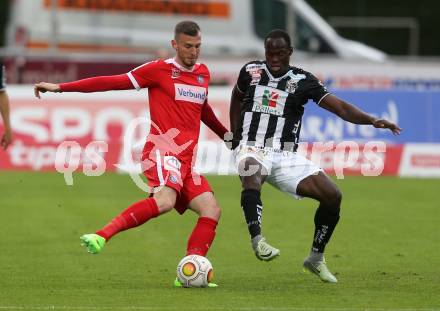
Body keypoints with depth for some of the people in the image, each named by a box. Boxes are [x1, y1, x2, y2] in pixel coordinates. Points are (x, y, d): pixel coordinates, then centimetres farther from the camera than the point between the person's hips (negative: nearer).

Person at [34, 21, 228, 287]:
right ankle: (101, 237, -34)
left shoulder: (203, 73, 18)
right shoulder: (160, 70, -1)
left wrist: (226, 134, 47)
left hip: (187, 160, 7)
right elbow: (113, 82, -3)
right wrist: (60, 87, -6)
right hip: (163, 148, -7)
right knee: (165, 200, -33)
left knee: (212, 210, -7)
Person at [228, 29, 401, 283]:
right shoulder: (251, 71, 6)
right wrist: (235, 135, 17)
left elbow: (340, 107, -7)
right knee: (252, 174, -39)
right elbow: (237, 98, 27)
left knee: (333, 196, -10)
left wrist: (372, 120, -21)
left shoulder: (303, 81, 1)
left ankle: (316, 259, 8)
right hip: (252, 150, -2)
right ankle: (257, 240, -53)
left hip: (286, 155, 2)